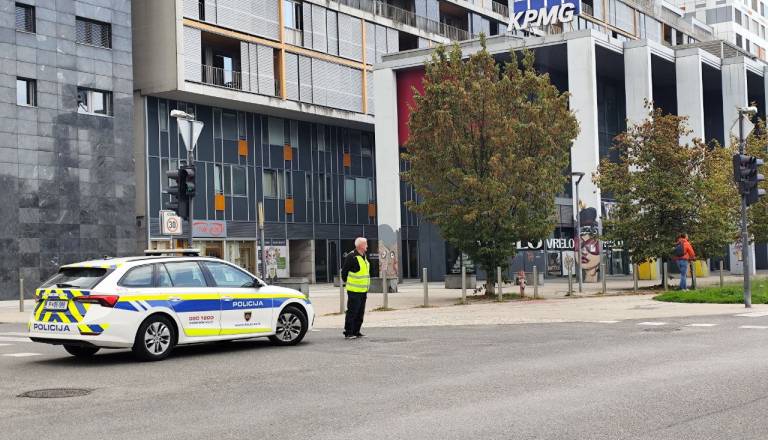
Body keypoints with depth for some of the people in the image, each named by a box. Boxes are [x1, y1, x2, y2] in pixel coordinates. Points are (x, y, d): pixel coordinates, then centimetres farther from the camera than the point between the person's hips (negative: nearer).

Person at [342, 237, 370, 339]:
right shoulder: (351, 257, -15)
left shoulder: (364, 256, 13)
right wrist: (347, 282, -3)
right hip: (354, 291, -8)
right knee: (352, 312, -5)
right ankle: (348, 333, 1)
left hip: (363, 290, 9)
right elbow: (344, 271, -11)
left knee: (360, 313, 12)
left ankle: (356, 332, 20)